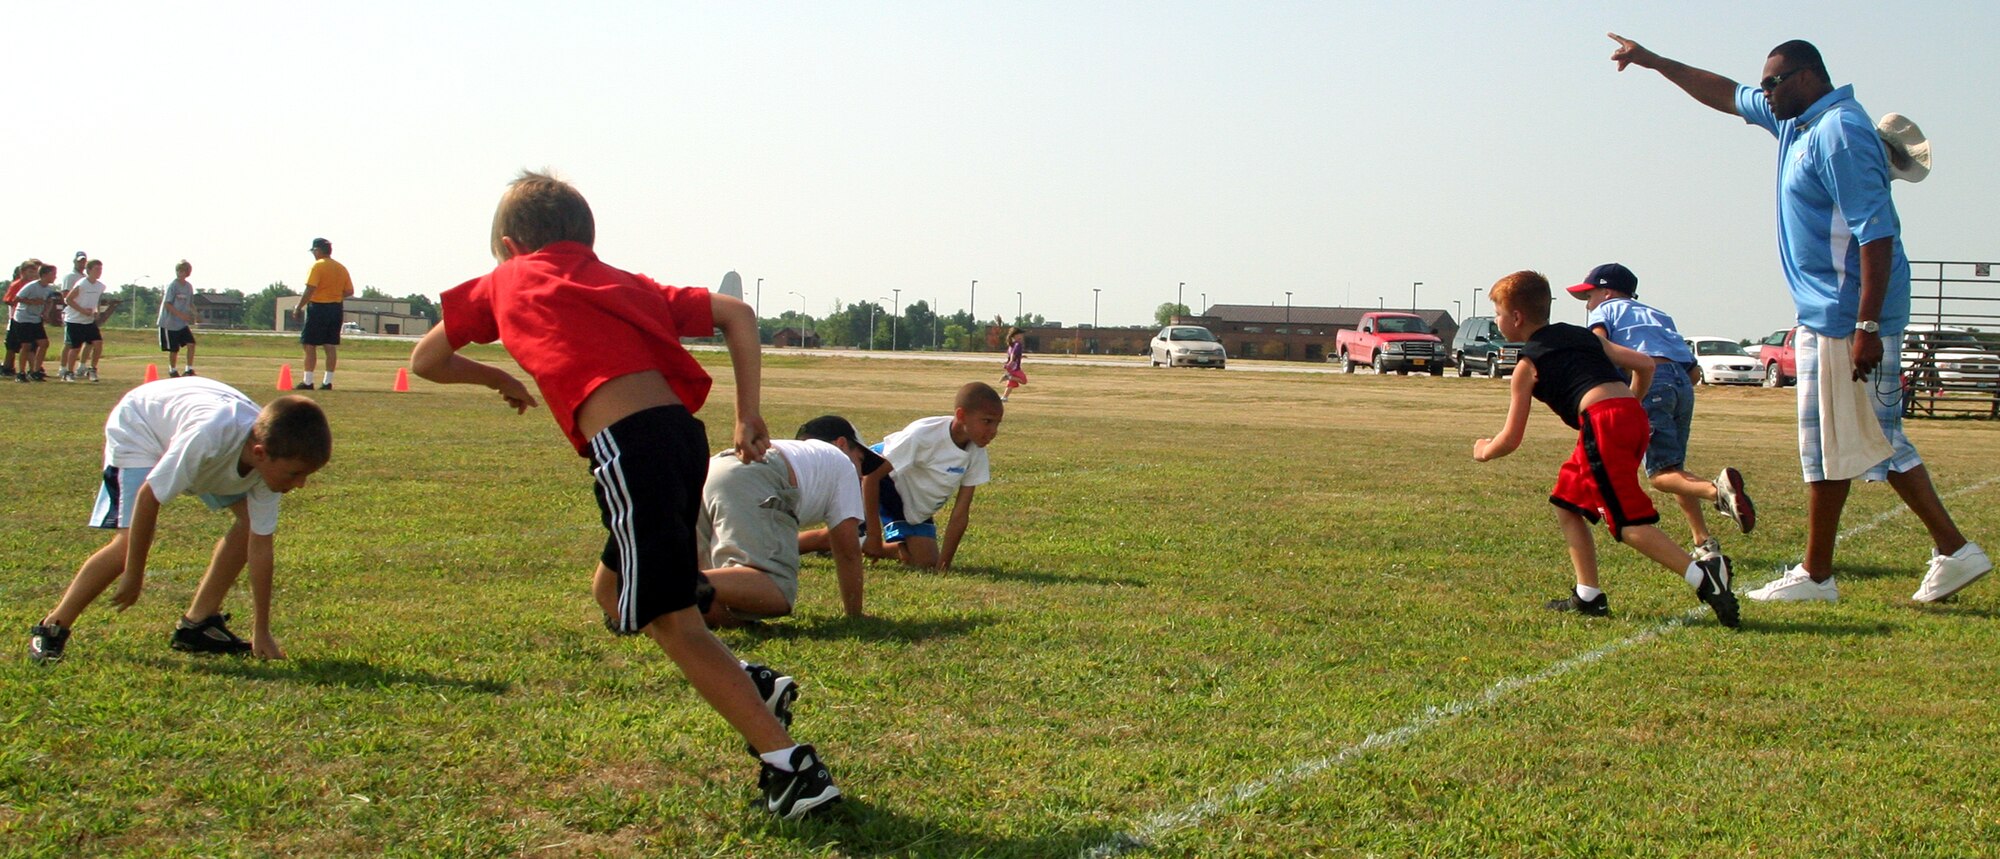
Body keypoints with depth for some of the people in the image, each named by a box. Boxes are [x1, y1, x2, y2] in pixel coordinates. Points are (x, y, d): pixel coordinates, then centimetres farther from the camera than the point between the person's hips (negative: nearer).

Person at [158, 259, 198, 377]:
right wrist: (181, 315, -23)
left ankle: (189, 369, -2)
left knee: (191, 343, -10)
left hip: (183, 323, 5)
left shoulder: (189, 286, 6)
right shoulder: (172, 286, -12)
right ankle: (172, 370, 22)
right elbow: (167, 304, -16)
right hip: (170, 323, -5)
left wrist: (192, 316, 1)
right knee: (174, 349, 1)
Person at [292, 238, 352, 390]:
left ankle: (307, 382, -3)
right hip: (336, 309, 7)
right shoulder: (341, 268, 11)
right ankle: (327, 382, 7)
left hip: (318, 308, -7)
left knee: (309, 345, -1)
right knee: (331, 347, 7)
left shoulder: (318, 266, -10)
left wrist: (298, 308, -11)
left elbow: (310, 290, -17)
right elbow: (349, 292, 11)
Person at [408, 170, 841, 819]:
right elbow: (737, 314, 19)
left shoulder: (506, 281, 19)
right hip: (683, 431, 6)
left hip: (628, 445, -6)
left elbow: (425, 362, 29)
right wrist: (748, 416, 17)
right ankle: (751, 687, 18)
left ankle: (791, 766, -2)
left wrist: (498, 378, 46)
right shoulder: (624, 283, 27)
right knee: (614, 590, 25)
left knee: (673, 621, 1)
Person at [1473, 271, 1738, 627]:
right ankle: (1588, 596, 18)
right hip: (1634, 415, 8)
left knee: (1628, 521, -10)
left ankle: (1702, 576, -29)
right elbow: (1645, 364, 23)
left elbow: (1511, 439, 11)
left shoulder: (1527, 365, 9)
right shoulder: (1584, 336, 27)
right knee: (1567, 501, 20)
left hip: (1603, 423, -8)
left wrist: (1484, 451, 31)